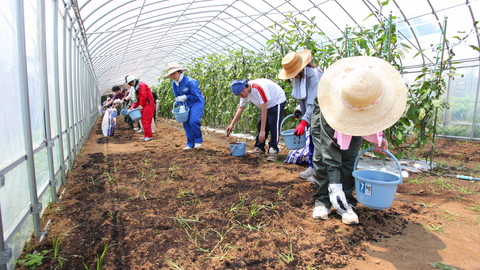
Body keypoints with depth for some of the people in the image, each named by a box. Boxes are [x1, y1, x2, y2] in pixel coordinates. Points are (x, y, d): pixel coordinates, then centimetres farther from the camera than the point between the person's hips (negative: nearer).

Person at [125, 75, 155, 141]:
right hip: (144, 106, 10)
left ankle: (149, 136, -8)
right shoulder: (137, 87, 21)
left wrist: (141, 105, -12)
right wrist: (133, 107, 13)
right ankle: (146, 135, 15)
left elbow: (144, 96, -18)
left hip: (148, 105, -10)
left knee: (146, 121, -11)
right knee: (144, 121, 10)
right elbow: (138, 99, 21)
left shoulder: (141, 85, -9)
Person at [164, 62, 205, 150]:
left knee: (193, 121, -20)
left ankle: (198, 140, 2)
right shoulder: (174, 83, 0)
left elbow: (196, 96, -20)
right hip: (187, 104, 7)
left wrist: (185, 97, -20)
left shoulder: (190, 81, -23)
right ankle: (190, 143, 11)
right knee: (186, 123, 1)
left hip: (197, 102, -7)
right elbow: (177, 97, 10)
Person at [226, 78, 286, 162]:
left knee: (274, 127, -16)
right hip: (268, 105, 8)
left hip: (278, 102, -8)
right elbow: (240, 108, 1)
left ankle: (274, 151, -9)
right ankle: (259, 148, 18)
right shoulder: (245, 92, -11)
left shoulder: (259, 88, -37)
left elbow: (264, 110, -35)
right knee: (260, 125, 7)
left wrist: (262, 131, -33)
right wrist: (232, 124, -3)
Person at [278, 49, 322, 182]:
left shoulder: (313, 75, -26)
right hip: (312, 116, 8)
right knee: (312, 141, 13)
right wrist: (299, 110, -3)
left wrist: (303, 123, -34)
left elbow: (314, 101, -31)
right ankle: (312, 167, 24)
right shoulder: (299, 76, 2)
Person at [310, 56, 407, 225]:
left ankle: (345, 203, 1)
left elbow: (376, 112, -3)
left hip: (359, 120, 3)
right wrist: (334, 185, -40)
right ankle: (322, 201, 0)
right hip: (328, 113, -2)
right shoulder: (332, 95, -43)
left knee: (349, 159, -7)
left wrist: (378, 136, -14)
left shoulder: (381, 87, -32)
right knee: (323, 156, -12)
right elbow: (330, 155, -40)